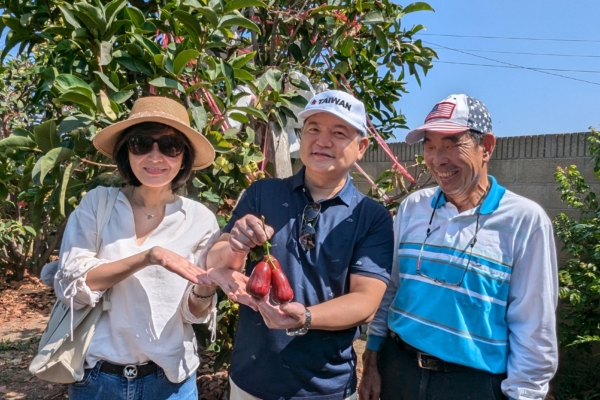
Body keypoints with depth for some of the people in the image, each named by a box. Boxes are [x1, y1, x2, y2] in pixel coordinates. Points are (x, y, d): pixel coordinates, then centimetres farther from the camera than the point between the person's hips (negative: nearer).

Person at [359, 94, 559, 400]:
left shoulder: (525, 220, -13)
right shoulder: (412, 207, -2)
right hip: (397, 368, 4)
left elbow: (534, 329, -9)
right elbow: (389, 288, 5)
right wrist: (372, 361, 7)